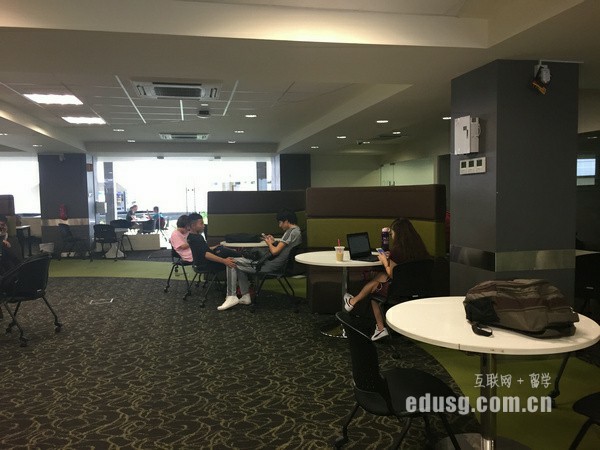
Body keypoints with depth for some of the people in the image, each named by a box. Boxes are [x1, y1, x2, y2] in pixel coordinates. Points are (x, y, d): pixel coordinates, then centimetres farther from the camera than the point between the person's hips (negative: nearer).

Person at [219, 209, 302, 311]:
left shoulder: (291, 232, -19)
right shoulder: (297, 231, 11)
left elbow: (275, 251, -22)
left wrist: (269, 243, -3)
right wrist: (274, 242, 10)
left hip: (270, 266, -11)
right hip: (278, 265, 11)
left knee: (232, 263, -7)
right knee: (240, 266, 23)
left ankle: (231, 296, -5)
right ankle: (245, 296, 18)